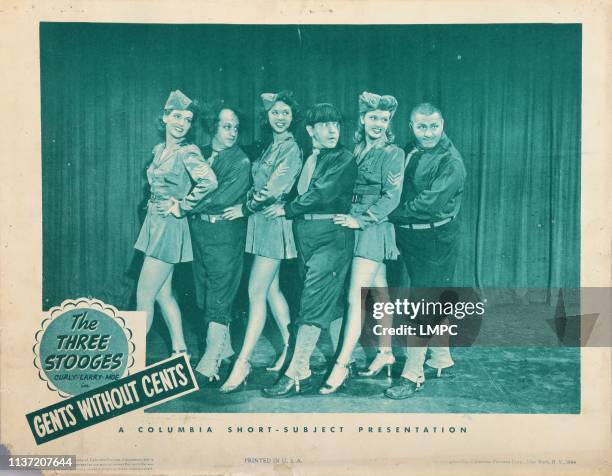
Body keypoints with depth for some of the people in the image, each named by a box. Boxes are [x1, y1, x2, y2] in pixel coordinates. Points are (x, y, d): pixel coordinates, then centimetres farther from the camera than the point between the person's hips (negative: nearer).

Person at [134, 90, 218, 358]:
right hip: (155, 223, 9)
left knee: (144, 296, -4)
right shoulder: (160, 150, 11)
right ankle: (180, 351, 20)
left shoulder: (188, 152, -13)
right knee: (163, 294, 12)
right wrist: (154, 204, 13)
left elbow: (209, 182, -29)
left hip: (169, 226, -9)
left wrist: (181, 207, -20)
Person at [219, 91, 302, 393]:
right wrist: (248, 206, 3)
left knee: (256, 294, -9)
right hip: (262, 222, 9)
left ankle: (242, 362, -6)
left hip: (274, 222, -9)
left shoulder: (291, 148, -10)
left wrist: (245, 208, -8)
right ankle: (291, 350, 22)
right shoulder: (271, 147, 16)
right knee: (271, 290, 12)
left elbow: (274, 189, -16)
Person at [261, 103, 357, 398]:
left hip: (331, 235, -7)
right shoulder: (307, 160, 17)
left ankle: (295, 373, -11)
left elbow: (323, 194, -14)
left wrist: (286, 209, -7)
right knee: (325, 301, 11)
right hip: (304, 235, 7)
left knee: (313, 301, -11)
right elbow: (300, 193, 16)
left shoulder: (344, 160, -4)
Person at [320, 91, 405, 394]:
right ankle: (386, 352, 26)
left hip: (374, 229, -6)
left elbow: (392, 197, -12)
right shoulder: (356, 151, 12)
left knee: (356, 298, -10)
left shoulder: (393, 154, -5)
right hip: (355, 226, 6)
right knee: (378, 294, 14)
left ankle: (341, 365, -7)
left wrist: (361, 220, -17)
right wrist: (348, 218, 0)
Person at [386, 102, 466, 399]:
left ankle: (413, 374, -5)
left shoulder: (451, 162, -12)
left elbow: (430, 203, -21)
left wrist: (390, 213, -16)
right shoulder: (411, 155, 12)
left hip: (436, 240, -7)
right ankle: (441, 357, 32)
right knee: (432, 301, 17)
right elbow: (401, 195, 13)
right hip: (410, 238, 7)